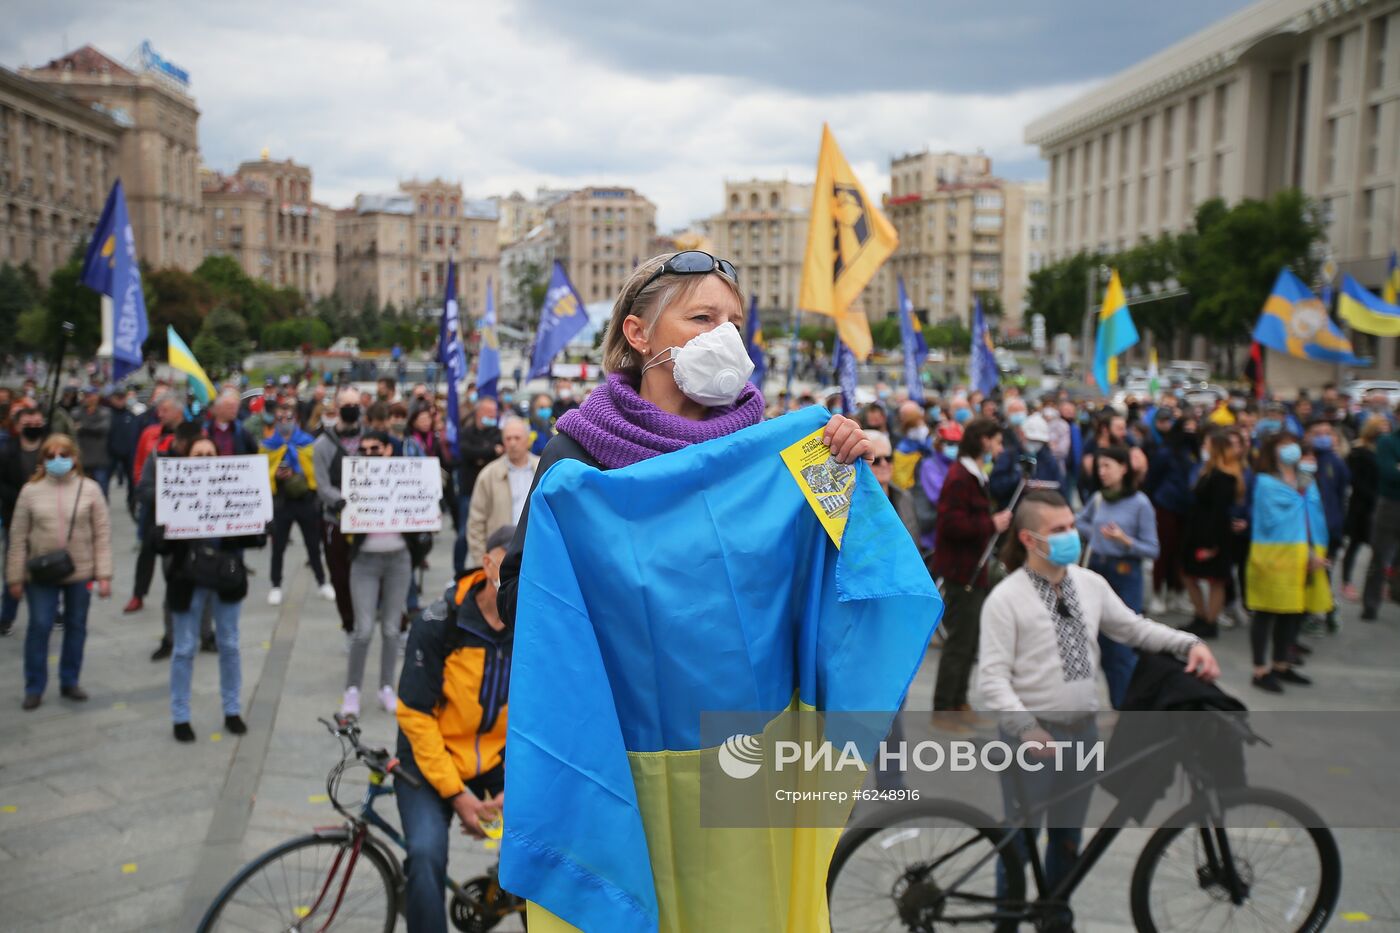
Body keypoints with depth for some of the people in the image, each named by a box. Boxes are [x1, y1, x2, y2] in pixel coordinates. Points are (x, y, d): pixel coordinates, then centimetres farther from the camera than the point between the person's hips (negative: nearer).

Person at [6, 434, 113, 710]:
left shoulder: (90, 489, -3)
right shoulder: (31, 491, -2)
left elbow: (102, 534, -3)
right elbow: (18, 536, 1)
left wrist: (103, 575, -7)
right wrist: (15, 577, 0)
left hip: (80, 572, 1)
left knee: (76, 627, 11)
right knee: (39, 627, 2)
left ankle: (70, 681, 27)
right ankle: (34, 687, 17)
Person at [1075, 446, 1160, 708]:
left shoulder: (1140, 503, -10)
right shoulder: (1098, 498, 4)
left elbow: (1152, 551, -11)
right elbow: (1080, 522, 26)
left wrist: (1125, 540, -25)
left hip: (1125, 574, -5)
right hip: (1097, 569, 6)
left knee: (1123, 642, -4)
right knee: (1101, 639, 12)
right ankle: (1117, 699, 27)